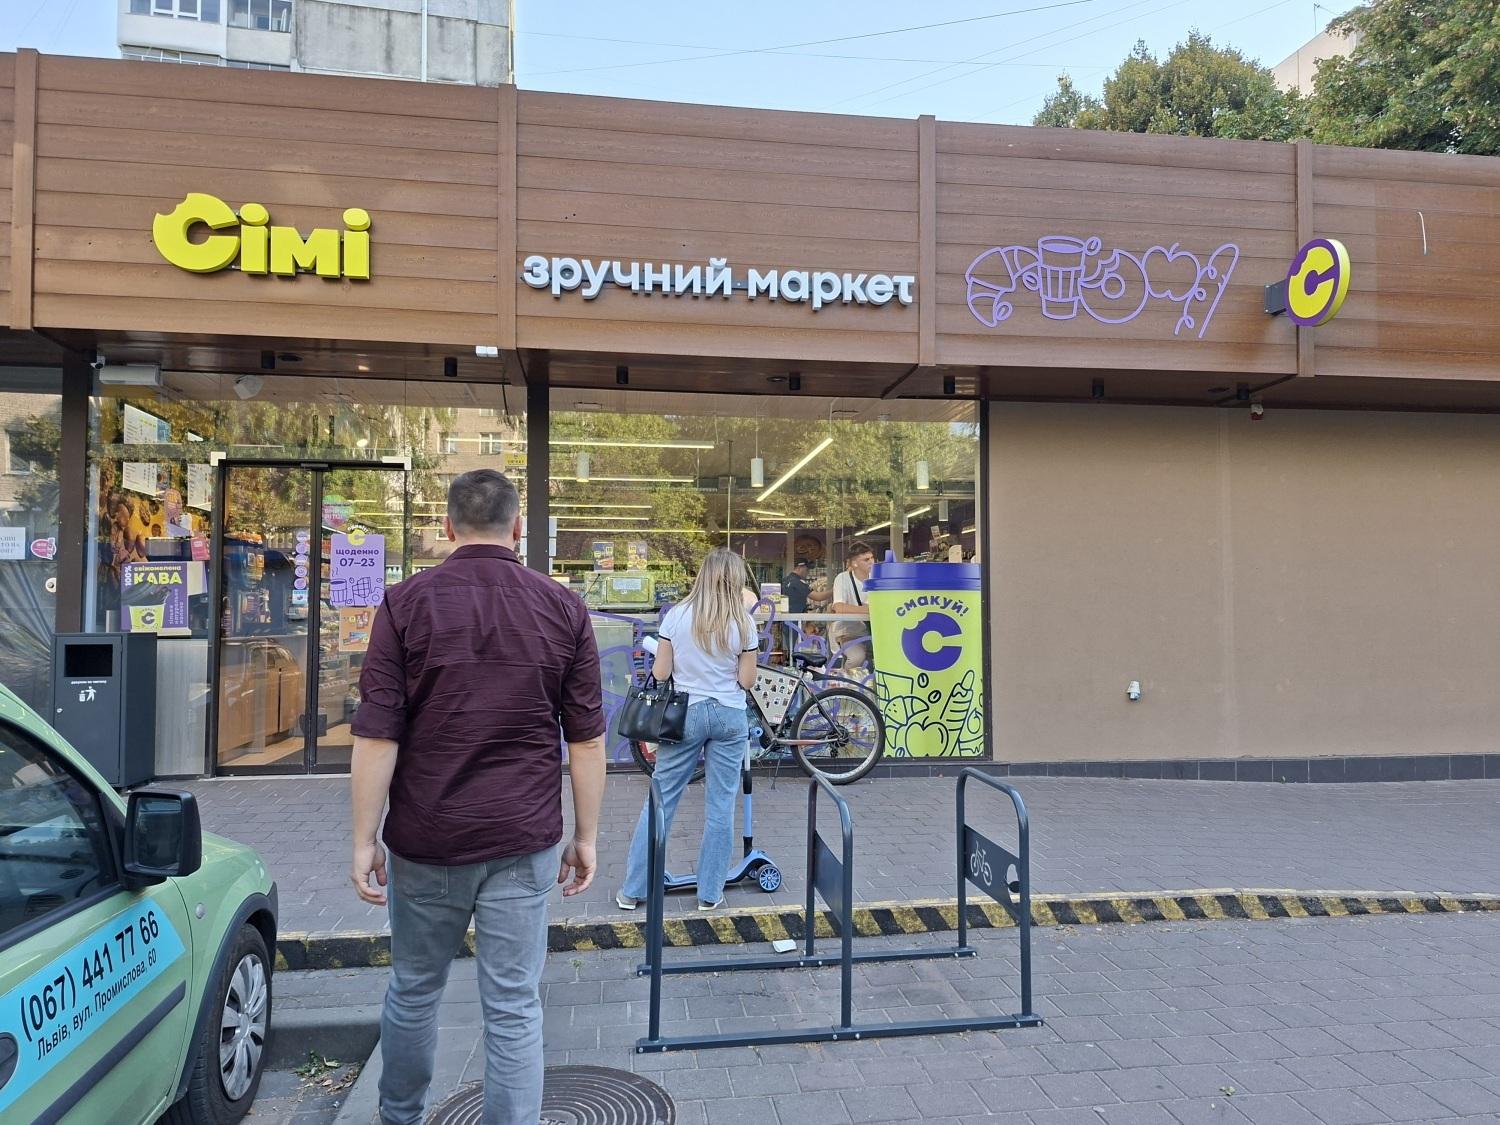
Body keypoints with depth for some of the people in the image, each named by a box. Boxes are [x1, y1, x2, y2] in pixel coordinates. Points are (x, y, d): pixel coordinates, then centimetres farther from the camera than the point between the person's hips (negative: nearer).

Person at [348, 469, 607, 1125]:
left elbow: (377, 736, -9)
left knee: (414, 991, 22)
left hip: (426, 839, 1)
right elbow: (586, 739, -2)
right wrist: (585, 837, 7)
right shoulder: (563, 608, -3)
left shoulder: (406, 603, -7)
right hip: (523, 841, 0)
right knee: (514, 1007, 8)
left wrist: (364, 841, -1)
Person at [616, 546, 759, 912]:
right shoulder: (742, 622, -6)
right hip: (730, 716, 0)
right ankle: (710, 893, 18)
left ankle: (633, 890, 16)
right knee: (720, 806, 9)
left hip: (685, 713, 0)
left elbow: (660, 673, -4)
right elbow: (746, 680, -3)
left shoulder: (677, 615, -6)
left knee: (660, 800, 8)